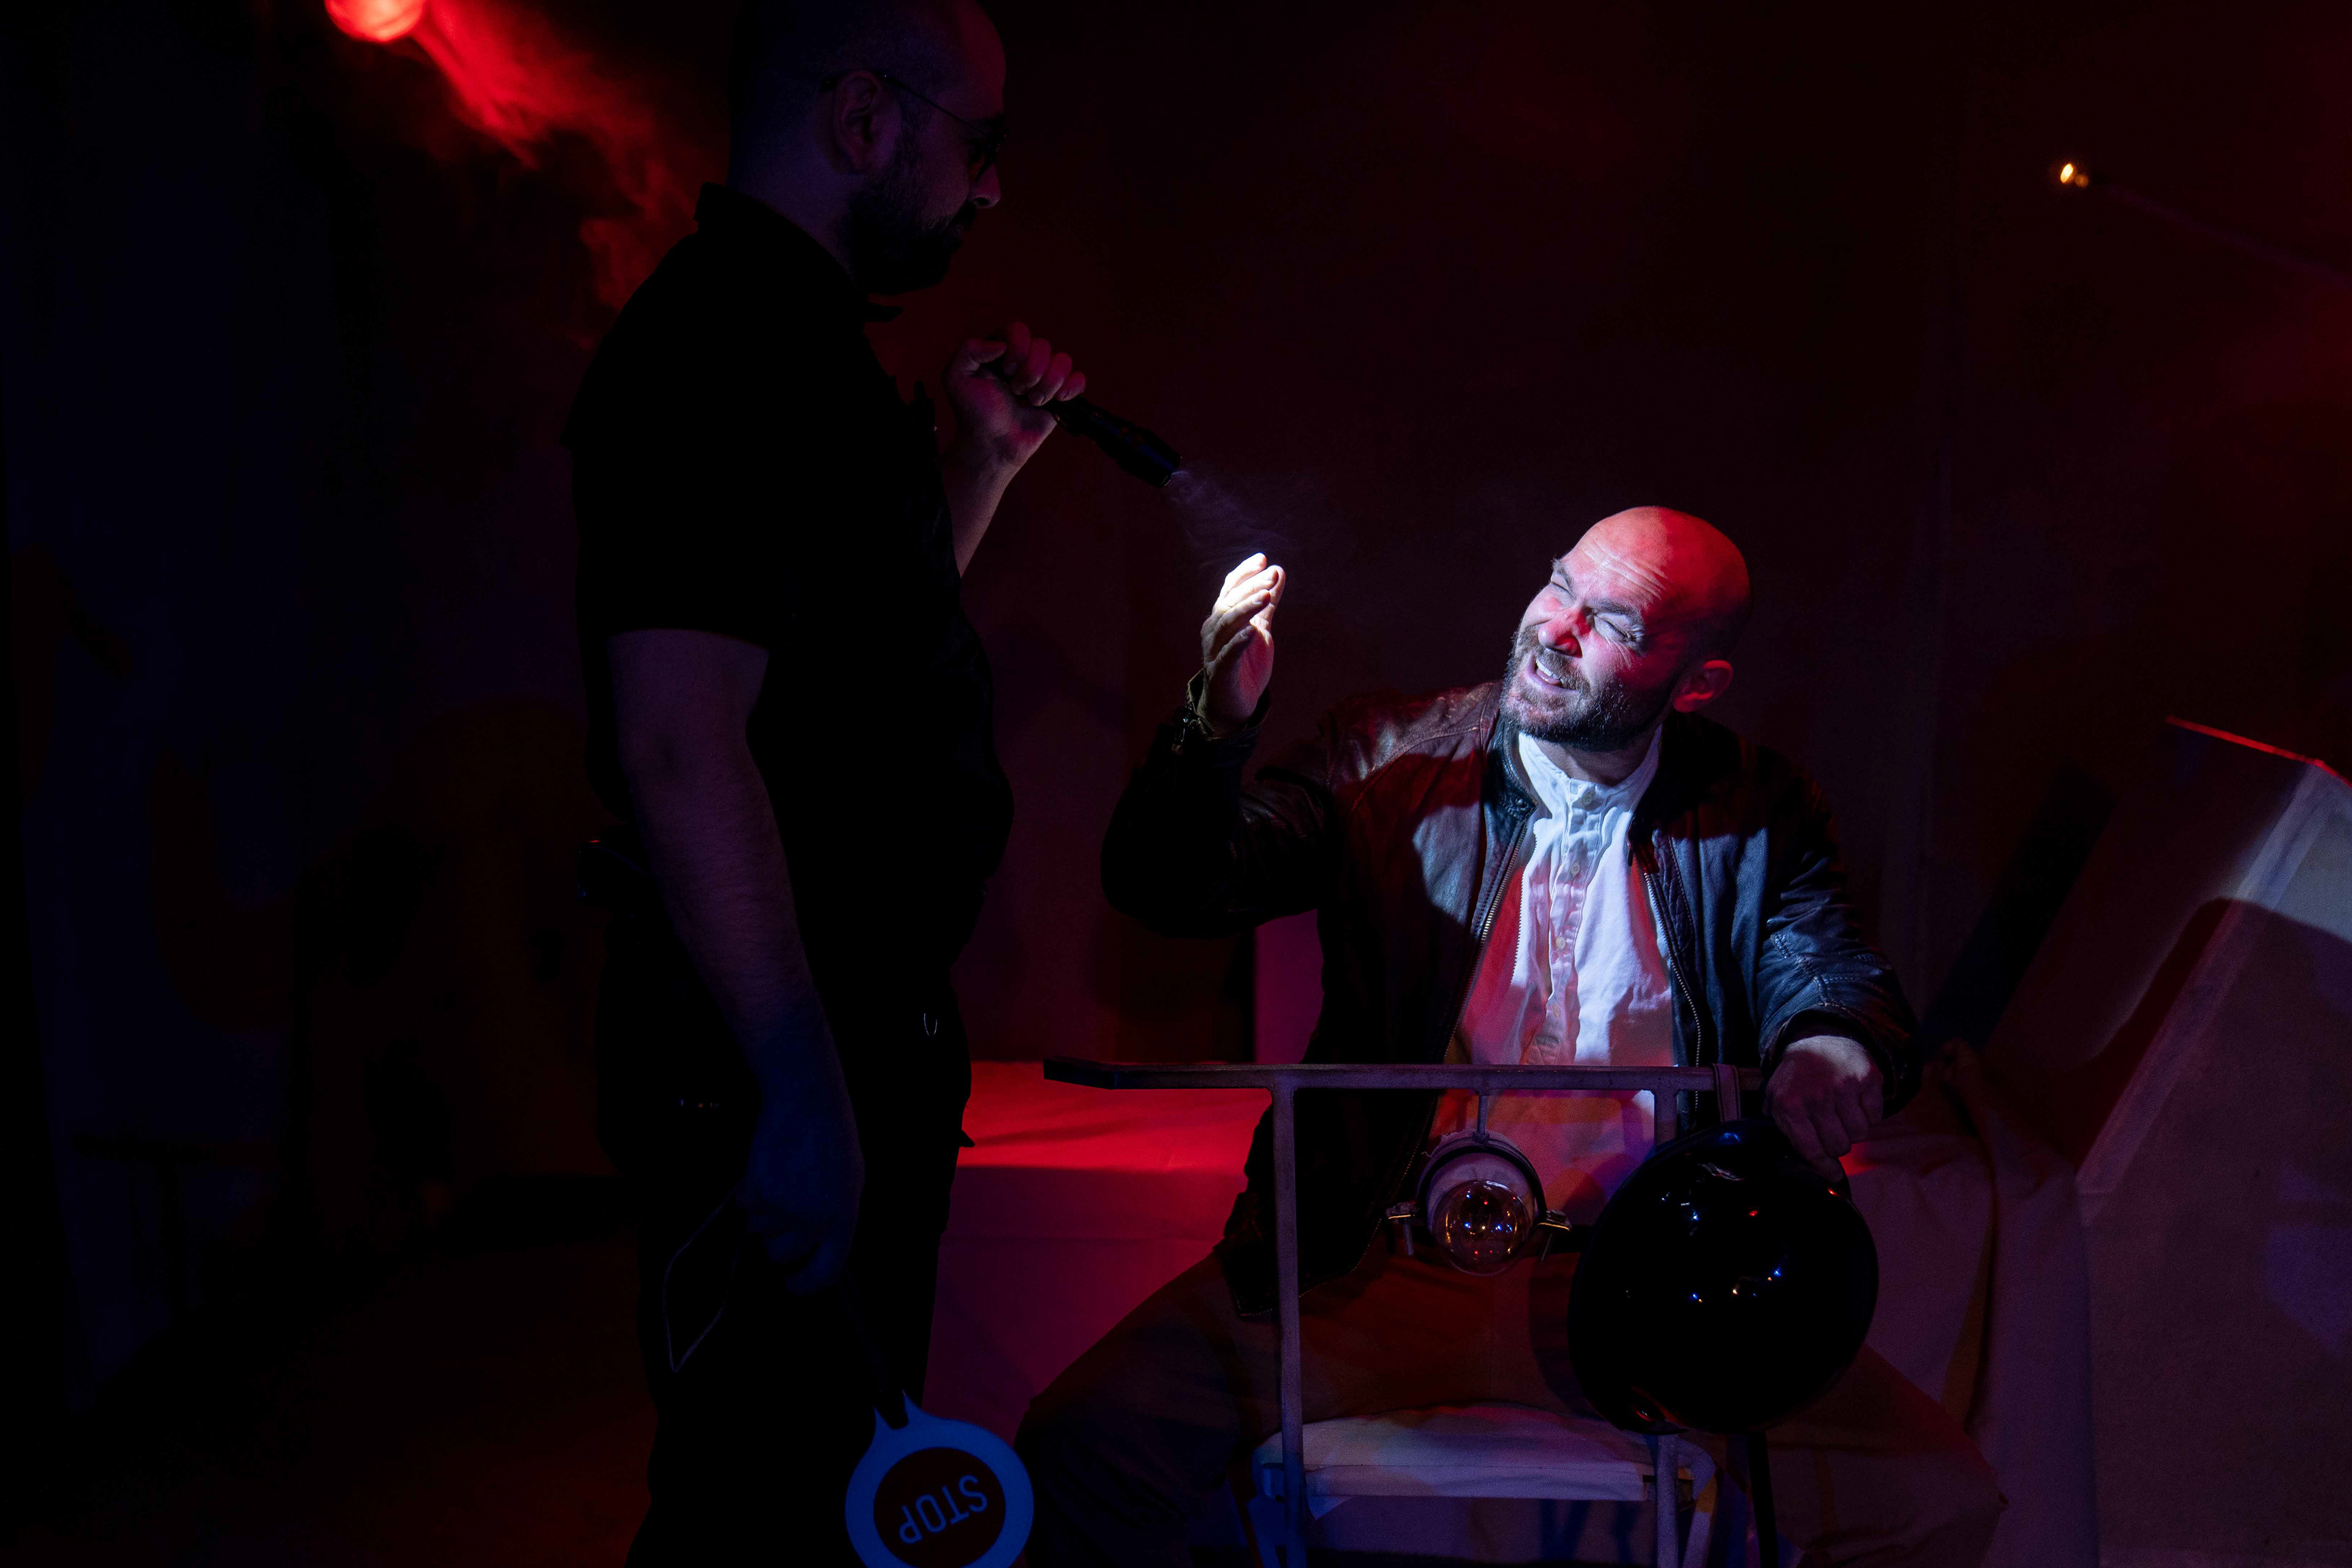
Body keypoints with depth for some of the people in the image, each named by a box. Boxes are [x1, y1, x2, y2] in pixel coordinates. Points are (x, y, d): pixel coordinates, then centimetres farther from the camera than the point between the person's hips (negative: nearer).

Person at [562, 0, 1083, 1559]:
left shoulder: (797, 336, 13)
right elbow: (678, 746, -27)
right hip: (785, 1072, -10)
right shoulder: (725, 343, -19)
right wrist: (799, 1086, -26)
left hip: (862, 1024, 10)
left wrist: (991, 457, 15)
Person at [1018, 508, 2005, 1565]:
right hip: (1385, 1269, -1)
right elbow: (1172, 892, -5)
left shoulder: (1756, 815, 5)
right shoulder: (1389, 761, 1)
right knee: (1085, 1447, -18)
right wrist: (1217, 726, -24)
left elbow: (1837, 982, -2)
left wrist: (1836, 1048, -27)